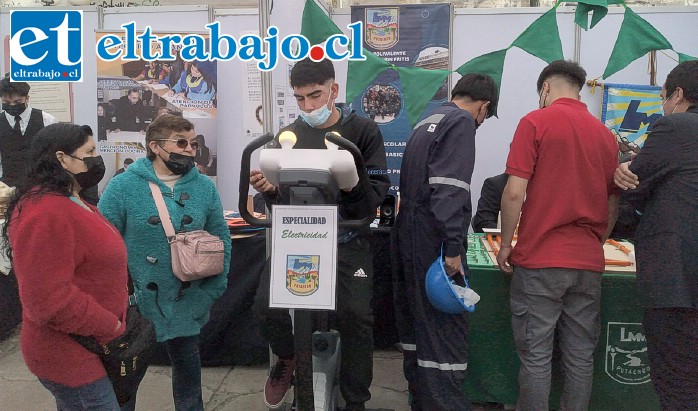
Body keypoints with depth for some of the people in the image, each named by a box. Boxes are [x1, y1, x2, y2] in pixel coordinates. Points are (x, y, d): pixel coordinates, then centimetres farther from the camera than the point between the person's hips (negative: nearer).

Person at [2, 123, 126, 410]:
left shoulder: (69, 202, 10)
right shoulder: (45, 214, -25)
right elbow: (49, 300, -29)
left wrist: (115, 320, 10)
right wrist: (110, 328, -19)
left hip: (83, 345, 10)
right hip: (70, 357, -10)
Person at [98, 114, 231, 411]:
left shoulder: (204, 187, -1)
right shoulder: (123, 186, -11)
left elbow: (221, 238, 3)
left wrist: (213, 289, -3)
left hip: (186, 303, 3)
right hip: (135, 302, -2)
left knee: (187, 362, 21)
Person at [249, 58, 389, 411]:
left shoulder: (363, 131, 2)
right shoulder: (287, 136, 9)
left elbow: (378, 188, -5)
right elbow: (279, 200, 10)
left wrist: (352, 187, -26)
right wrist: (269, 190, -13)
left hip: (347, 240, -1)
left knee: (356, 316, -14)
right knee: (267, 304, -17)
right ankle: (287, 358, 18)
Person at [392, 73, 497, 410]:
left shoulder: (428, 122, 19)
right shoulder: (461, 122, -9)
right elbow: (449, 188, -22)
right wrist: (453, 247, -23)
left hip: (409, 234, 10)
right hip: (432, 240, -9)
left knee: (417, 320, 15)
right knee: (444, 324, -4)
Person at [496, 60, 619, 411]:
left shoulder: (536, 122, -5)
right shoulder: (606, 135, 10)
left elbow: (514, 192, -12)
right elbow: (613, 206, 14)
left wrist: (506, 244, -1)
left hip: (540, 259, -5)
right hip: (588, 263, 5)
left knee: (536, 357, 3)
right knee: (580, 356, 12)